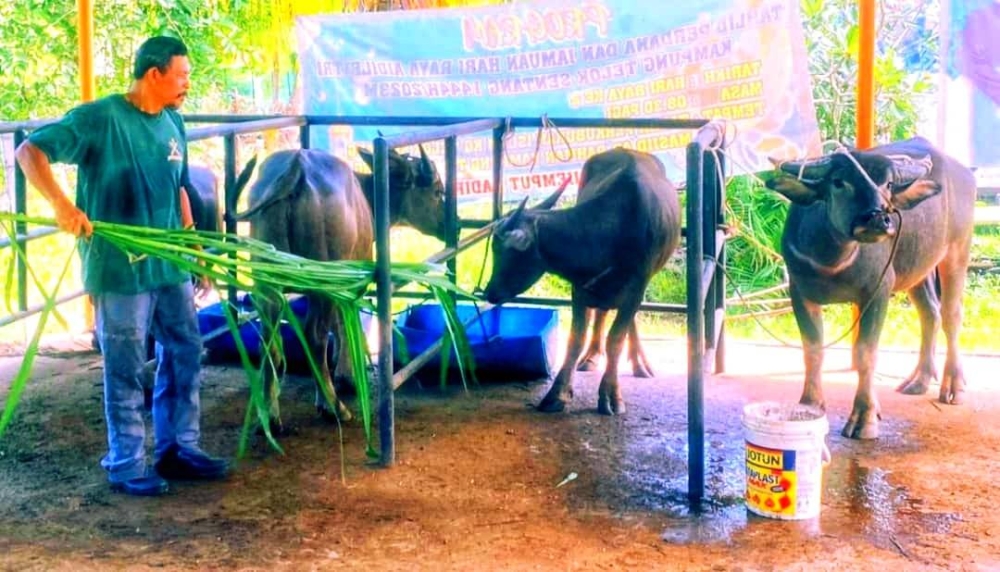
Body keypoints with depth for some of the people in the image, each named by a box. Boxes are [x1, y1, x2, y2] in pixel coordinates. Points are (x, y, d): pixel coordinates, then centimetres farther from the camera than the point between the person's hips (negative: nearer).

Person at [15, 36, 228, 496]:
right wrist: (61, 204, -31)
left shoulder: (173, 124, 9)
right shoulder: (100, 118, -13)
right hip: (119, 267, -7)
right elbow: (30, 152, -16)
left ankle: (178, 450, 26)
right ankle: (126, 467, 14)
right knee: (126, 368, 1)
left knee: (184, 355, 12)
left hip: (170, 264, 7)